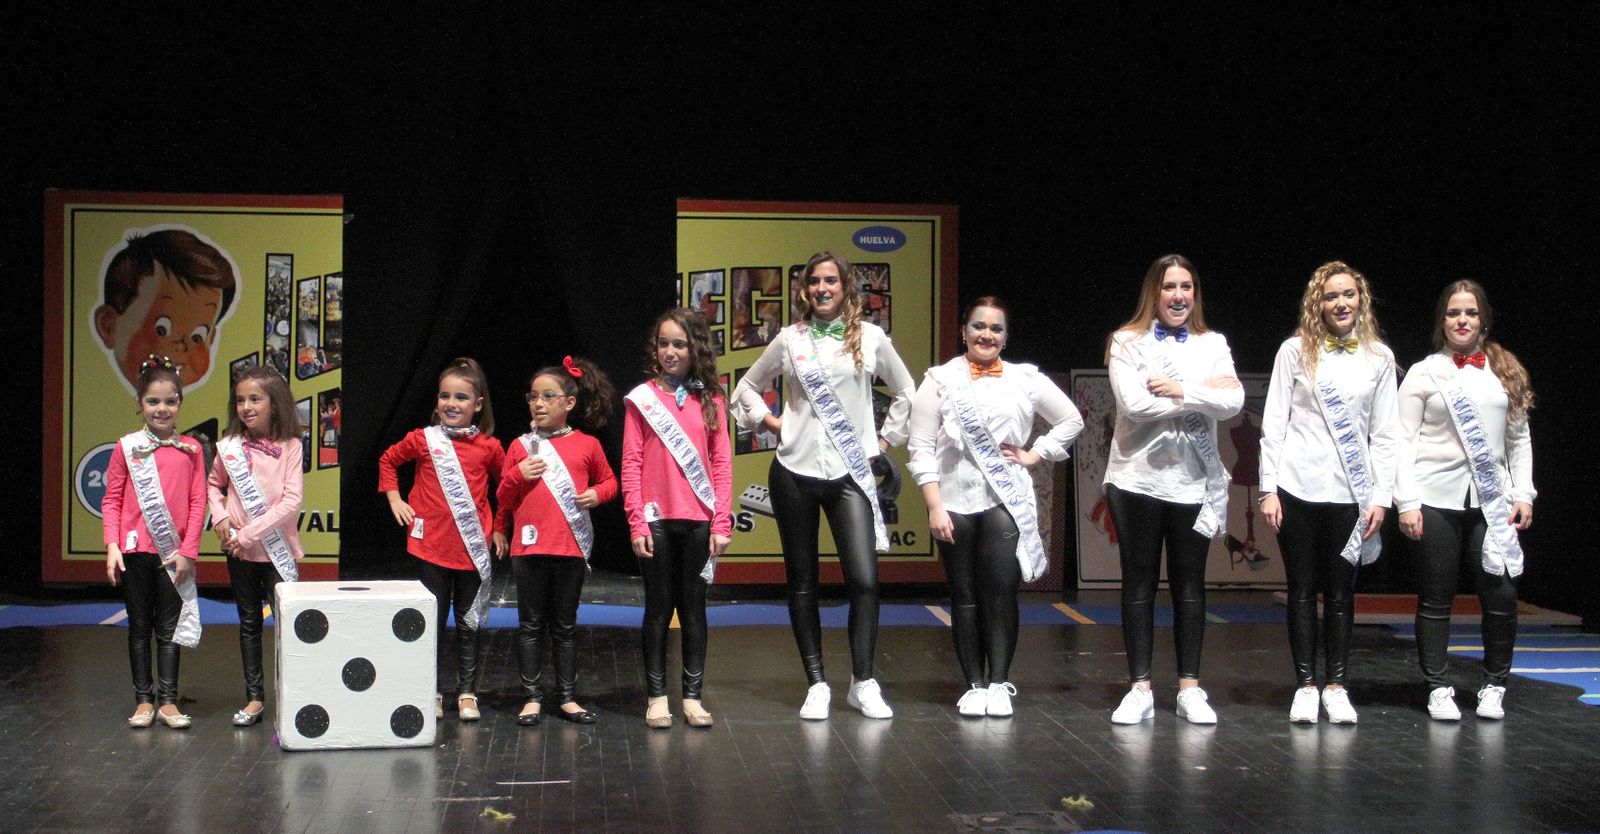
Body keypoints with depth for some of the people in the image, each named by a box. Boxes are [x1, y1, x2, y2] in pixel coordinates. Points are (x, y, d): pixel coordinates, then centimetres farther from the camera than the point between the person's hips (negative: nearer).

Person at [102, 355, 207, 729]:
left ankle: (168, 701, 11)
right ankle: (143, 701, 15)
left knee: (169, 627, 6)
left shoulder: (190, 449, 1)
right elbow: (111, 500, 0)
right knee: (139, 626, 8)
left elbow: (198, 502, 0)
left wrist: (188, 551, -6)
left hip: (173, 553, 0)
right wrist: (112, 546, -9)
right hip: (135, 549, 0)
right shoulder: (126, 447, 0)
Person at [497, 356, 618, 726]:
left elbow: (609, 481, 14)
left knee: (565, 626, 9)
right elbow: (503, 498, 9)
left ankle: (567, 697, 16)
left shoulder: (587, 445, 2)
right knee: (531, 625, 5)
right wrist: (518, 476, -10)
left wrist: (597, 494, -8)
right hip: (529, 546, 1)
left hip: (571, 547, 0)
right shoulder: (521, 446, 5)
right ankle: (532, 697, 12)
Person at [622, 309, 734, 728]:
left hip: (698, 520, 1)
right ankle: (656, 697, 12)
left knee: (693, 607, 7)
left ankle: (693, 696, 14)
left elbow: (722, 462, 4)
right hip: (656, 519, -1)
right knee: (658, 608, 6)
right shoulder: (642, 398, 1)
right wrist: (636, 524, -8)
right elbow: (631, 464, -1)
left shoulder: (710, 399, 5)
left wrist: (721, 522, -3)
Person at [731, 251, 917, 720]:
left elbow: (906, 392, 17)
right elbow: (746, 388, 19)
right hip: (794, 472, 1)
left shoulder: (870, 338, 5)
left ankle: (862, 682, 2)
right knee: (802, 583, 5)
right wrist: (770, 422, 5)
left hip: (849, 475, -1)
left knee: (864, 580, -12)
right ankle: (816, 685, 14)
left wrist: (886, 438, 10)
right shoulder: (790, 340, 7)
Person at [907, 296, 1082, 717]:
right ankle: (974, 685, 11)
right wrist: (934, 507, -7)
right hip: (955, 503, 0)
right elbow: (921, 448, 0)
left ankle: (999, 683, -1)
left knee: (1001, 592, -10)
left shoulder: (1026, 380, 8)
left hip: (1006, 504, 0)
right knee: (965, 596, 3)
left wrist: (1034, 455, 6)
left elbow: (1072, 420, 18)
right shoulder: (941, 380, 4)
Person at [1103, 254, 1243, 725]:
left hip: (1194, 483, 2)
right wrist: (1203, 395, -10)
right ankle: (1140, 688, 9)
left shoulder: (1212, 345, 8)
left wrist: (1181, 391, -17)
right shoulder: (1127, 342, 0)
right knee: (1139, 583, 4)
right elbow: (1134, 403, -16)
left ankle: (1190, 688, 14)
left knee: (1190, 584, 7)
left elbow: (1233, 402, -7)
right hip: (1137, 479, -2)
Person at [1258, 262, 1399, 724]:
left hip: (1351, 494, 1)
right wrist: (1269, 489, -5)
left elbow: (1384, 434, 7)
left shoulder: (1379, 356, 6)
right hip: (1298, 490, -1)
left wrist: (1381, 497, 0)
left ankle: (1336, 686, 15)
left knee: (1341, 592, 5)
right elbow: (1273, 424, 1)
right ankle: (1305, 685, 12)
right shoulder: (1296, 350, 2)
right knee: (1303, 590, 4)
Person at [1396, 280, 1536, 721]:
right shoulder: (1424, 373, 3)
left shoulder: (1506, 371, 12)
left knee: (1501, 593, -3)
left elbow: (1519, 438, 14)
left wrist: (1524, 494, 6)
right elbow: (1404, 440, 0)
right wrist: (1407, 502, -7)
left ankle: (1494, 685, 14)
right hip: (1438, 498, -2)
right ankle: (1438, 688, 12)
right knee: (1436, 597, 2)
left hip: (1492, 499, 2)